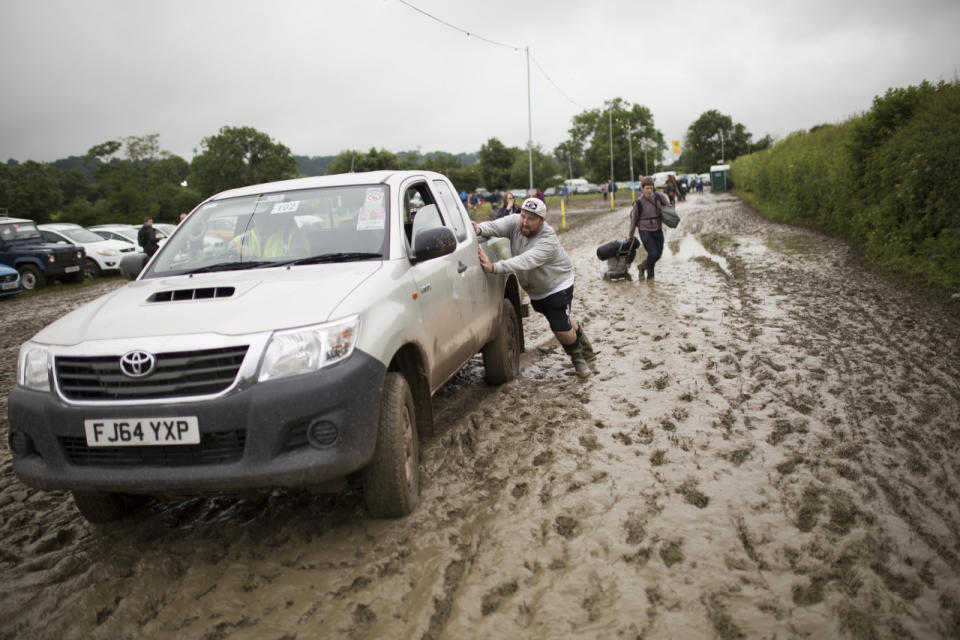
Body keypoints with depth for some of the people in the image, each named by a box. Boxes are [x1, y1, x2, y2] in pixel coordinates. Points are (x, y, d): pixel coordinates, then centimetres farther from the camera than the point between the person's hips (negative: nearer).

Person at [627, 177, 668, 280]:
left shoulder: (659, 197, -4)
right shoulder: (639, 202, -12)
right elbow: (634, 218, -2)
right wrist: (630, 234, 5)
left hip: (658, 230, 5)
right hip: (645, 231, -5)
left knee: (658, 254, 9)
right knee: (653, 253, -12)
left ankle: (642, 267, 35)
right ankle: (650, 275, 13)